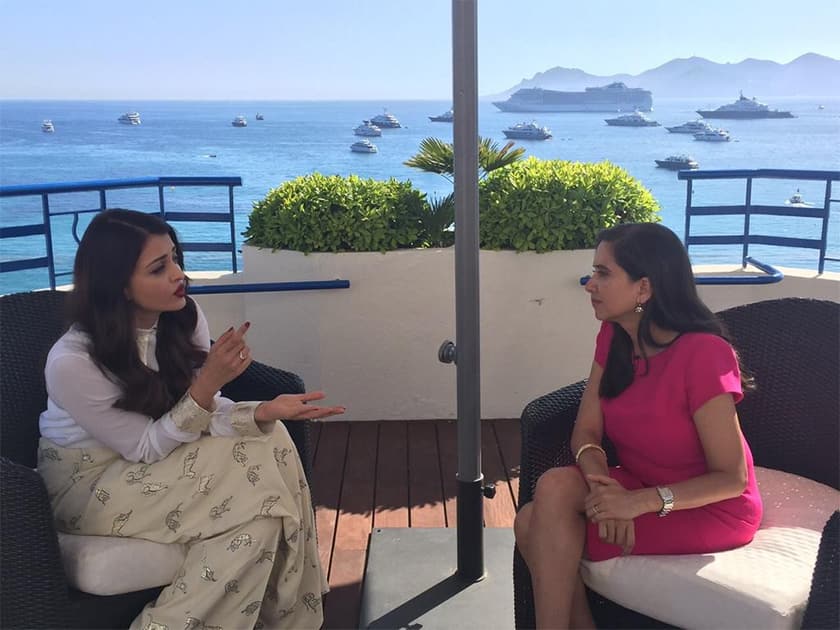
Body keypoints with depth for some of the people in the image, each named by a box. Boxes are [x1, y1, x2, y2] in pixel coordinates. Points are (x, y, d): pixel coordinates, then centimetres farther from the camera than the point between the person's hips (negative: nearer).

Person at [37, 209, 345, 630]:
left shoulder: (184, 317, -12)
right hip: (89, 483, -6)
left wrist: (263, 412, -29)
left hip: (158, 448, 6)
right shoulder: (72, 363, -29)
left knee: (271, 441, -17)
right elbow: (145, 447, -21)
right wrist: (208, 384, -34)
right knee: (252, 501, -22)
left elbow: (201, 411, -8)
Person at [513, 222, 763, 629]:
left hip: (711, 508, -6)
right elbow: (586, 431, -4)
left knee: (548, 532, -24)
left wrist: (641, 502, -32)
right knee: (544, 505, -21)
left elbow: (733, 478, -20)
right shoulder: (613, 336, -3)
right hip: (641, 490, 6)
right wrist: (602, 482, -27)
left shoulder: (702, 354, -25)